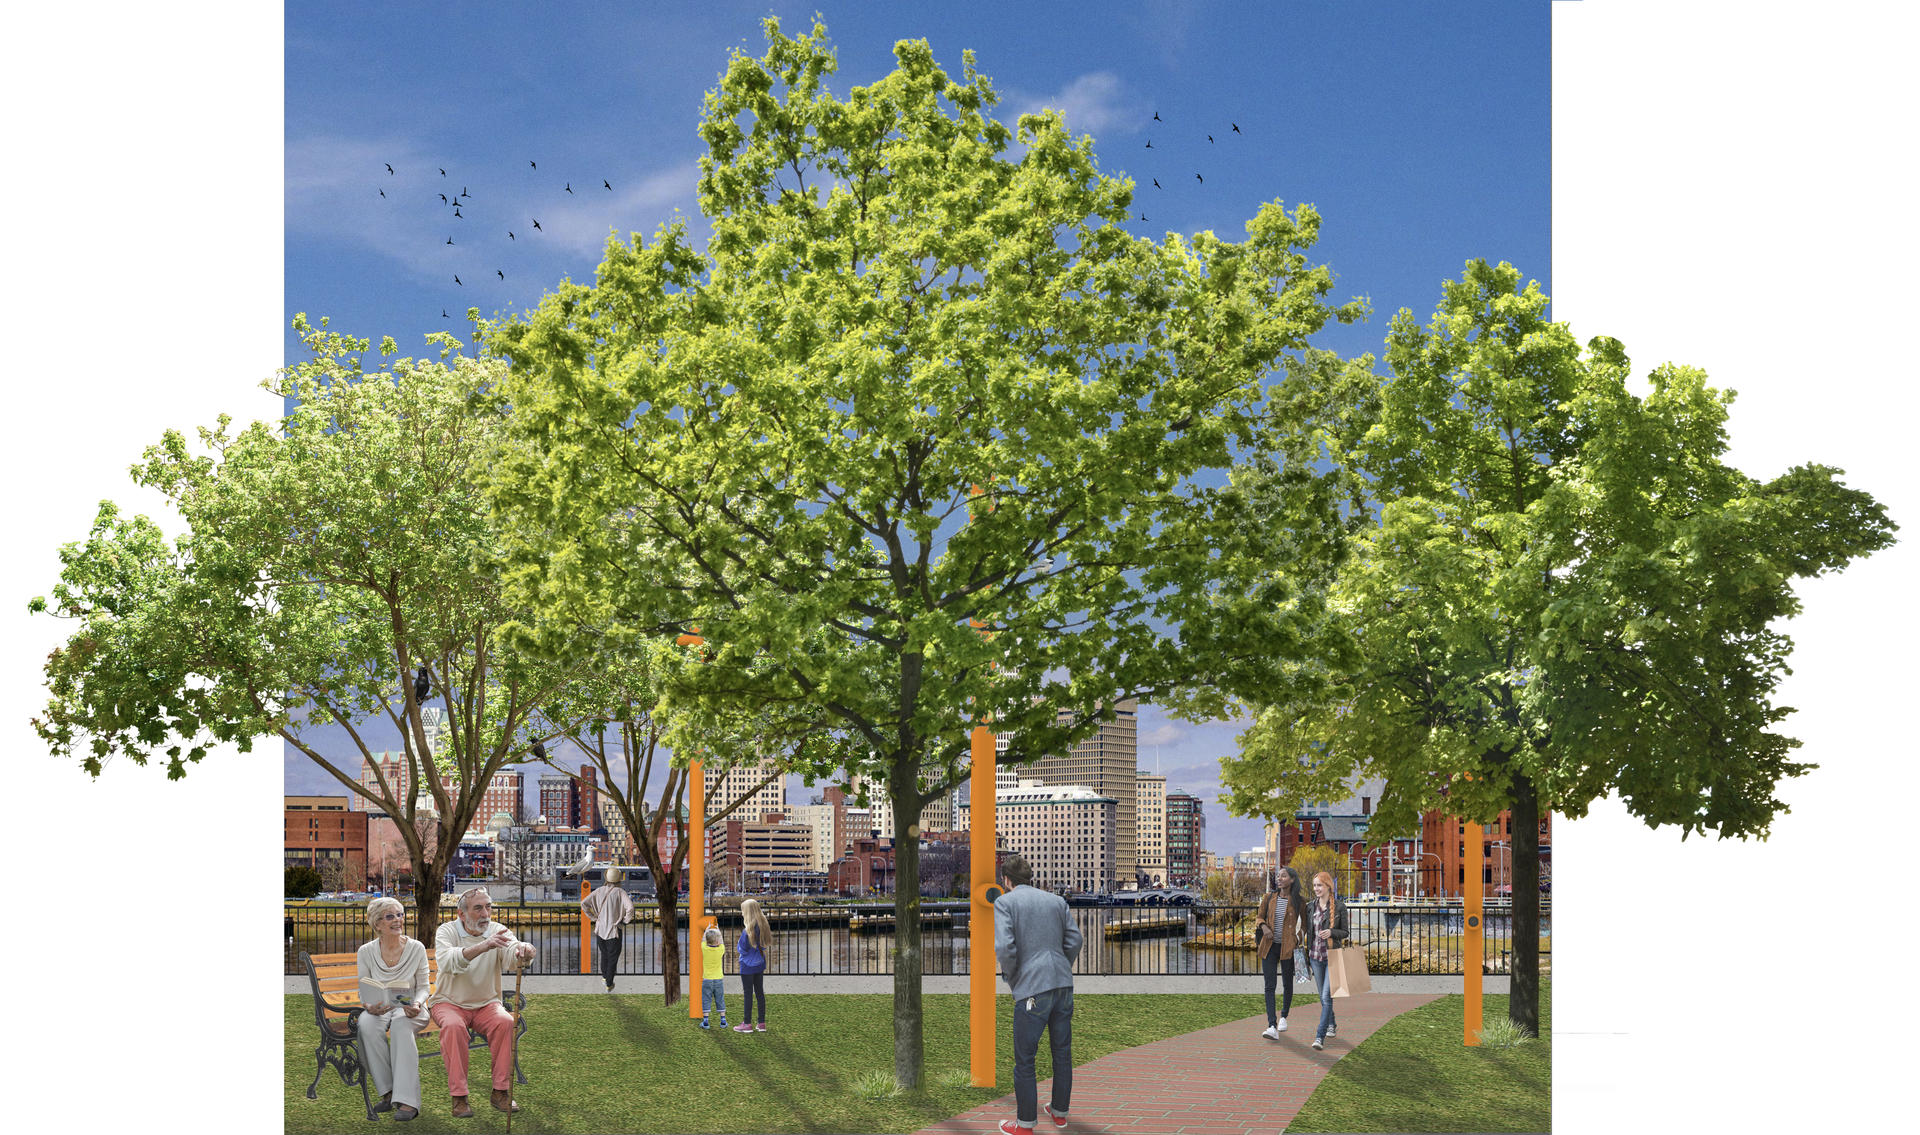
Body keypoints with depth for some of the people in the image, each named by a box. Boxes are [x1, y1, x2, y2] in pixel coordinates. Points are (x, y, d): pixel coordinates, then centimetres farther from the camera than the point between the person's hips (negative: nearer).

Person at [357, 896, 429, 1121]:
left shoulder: (416, 948, 0)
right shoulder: (366, 952, 1)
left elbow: (423, 987, 3)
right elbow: (362, 991, 4)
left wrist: (417, 1005, -19)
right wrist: (369, 1007, -19)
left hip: (409, 1009, -1)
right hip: (378, 1008, 1)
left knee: (401, 1024, -38)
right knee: (367, 1024, -35)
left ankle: (407, 1099, -41)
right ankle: (388, 1092, -25)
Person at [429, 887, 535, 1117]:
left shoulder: (498, 931, -2)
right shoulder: (447, 932, -9)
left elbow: (512, 950, -24)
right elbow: (448, 961, -32)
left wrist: (523, 950, -51)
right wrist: (482, 947, -49)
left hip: (486, 1004, 2)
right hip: (449, 1003, -2)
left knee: (505, 1021, -27)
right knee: (453, 1026, -33)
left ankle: (500, 1091, -16)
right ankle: (458, 1097, -26)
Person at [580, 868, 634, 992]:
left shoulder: (599, 891, -5)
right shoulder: (620, 892, -16)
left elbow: (583, 904, -9)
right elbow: (630, 907, -29)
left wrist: (594, 917, 2)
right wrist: (625, 921, -11)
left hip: (600, 929, 4)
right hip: (614, 930, -4)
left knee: (604, 953, 28)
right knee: (613, 958, 14)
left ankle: (604, 976, 44)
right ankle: (609, 985, 17)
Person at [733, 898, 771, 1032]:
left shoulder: (747, 931, -21)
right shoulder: (763, 927, 1)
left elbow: (743, 950, -17)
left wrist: (737, 947, 6)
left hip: (748, 965, -7)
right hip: (760, 964, 7)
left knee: (747, 994, 2)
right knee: (760, 992, 12)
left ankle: (747, 1024, 8)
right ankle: (762, 1023, 15)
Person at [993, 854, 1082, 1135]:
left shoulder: (1004, 902, -2)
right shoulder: (1057, 900, 14)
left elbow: (1004, 947, -14)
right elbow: (1074, 940, 8)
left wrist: (1010, 977, 1)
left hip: (1031, 989, -6)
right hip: (1064, 984, 6)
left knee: (1024, 1061, 5)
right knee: (1062, 1053, 17)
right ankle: (1060, 1112, 30)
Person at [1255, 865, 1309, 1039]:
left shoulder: (1299, 900, -1)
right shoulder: (1268, 897, 3)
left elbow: (1305, 923, 10)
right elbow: (1260, 917, 11)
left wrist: (1299, 940, -2)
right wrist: (1263, 926, -10)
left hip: (1288, 947, -1)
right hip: (1269, 946, 1)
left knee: (1287, 984, 11)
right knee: (1269, 986, -9)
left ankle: (1283, 1017, 37)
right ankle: (1272, 1027, -15)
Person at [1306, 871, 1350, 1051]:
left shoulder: (1339, 907, -6)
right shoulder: (1311, 907, 6)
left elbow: (1345, 933, -1)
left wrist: (1331, 932, -21)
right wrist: (1305, 954, 13)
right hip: (1316, 956, 5)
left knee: (1327, 997, -13)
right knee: (1323, 996, 14)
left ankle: (1320, 1036, -15)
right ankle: (1331, 1025, 35)